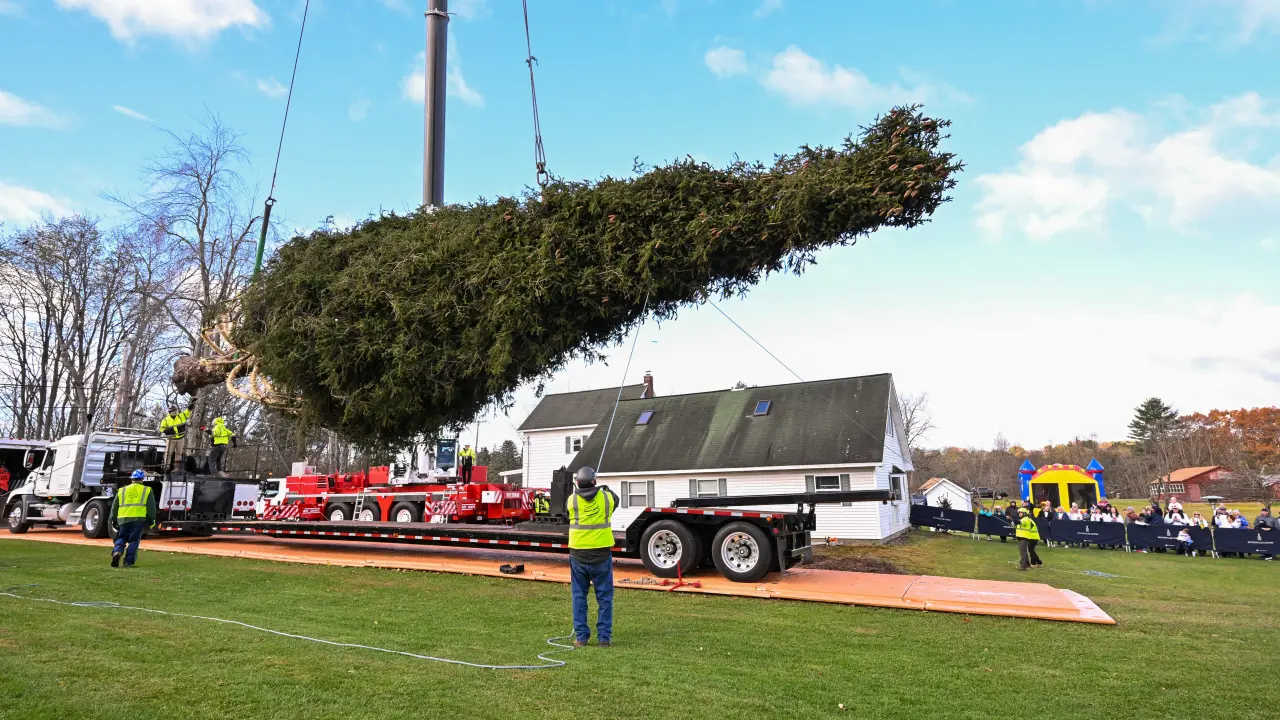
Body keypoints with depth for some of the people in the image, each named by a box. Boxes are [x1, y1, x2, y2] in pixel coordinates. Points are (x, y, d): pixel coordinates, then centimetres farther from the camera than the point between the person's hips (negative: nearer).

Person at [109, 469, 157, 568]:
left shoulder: (122, 490, 16)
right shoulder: (147, 490, 9)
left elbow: (114, 507, 18)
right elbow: (151, 507, 5)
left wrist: (114, 520, 26)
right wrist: (151, 520, 10)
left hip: (123, 519, 2)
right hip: (139, 519, -2)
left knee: (121, 538, 13)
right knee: (134, 540, 3)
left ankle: (117, 551, -14)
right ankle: (128, 561, 0)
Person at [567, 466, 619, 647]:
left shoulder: (572, 500, -3)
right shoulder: (607, 497, -3)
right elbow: (615, 500, 21)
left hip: (578, 554, 0)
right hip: (601, 554, 0)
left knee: (579, 595, 11)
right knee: (604, 597, 9)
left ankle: (580, 636, 11)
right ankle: (604, 637, 9)